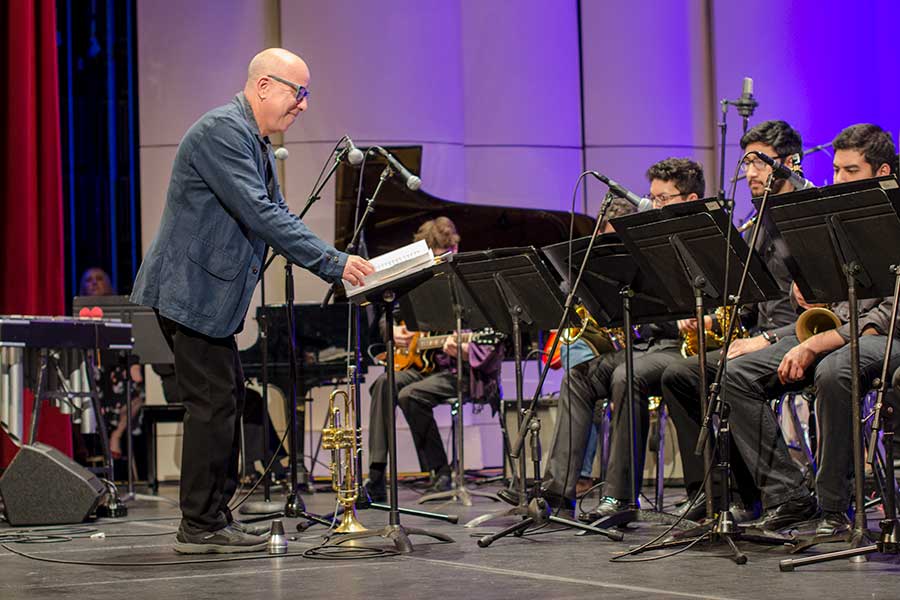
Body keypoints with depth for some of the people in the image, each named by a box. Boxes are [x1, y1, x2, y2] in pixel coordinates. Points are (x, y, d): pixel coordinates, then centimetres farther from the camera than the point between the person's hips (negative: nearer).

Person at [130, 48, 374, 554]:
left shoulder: (258, 145, 16)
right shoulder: (222, 131, -17)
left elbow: (278, 218, 17)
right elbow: (258, 214, -25)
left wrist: (337, 264, 4)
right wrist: (333, 263, -25)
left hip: (213, 293, 11)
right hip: (191, 290, -11)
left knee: (226, 401, 13)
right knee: (214, 403, -7)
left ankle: (214, 516, 20)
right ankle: (200, 526, -1)